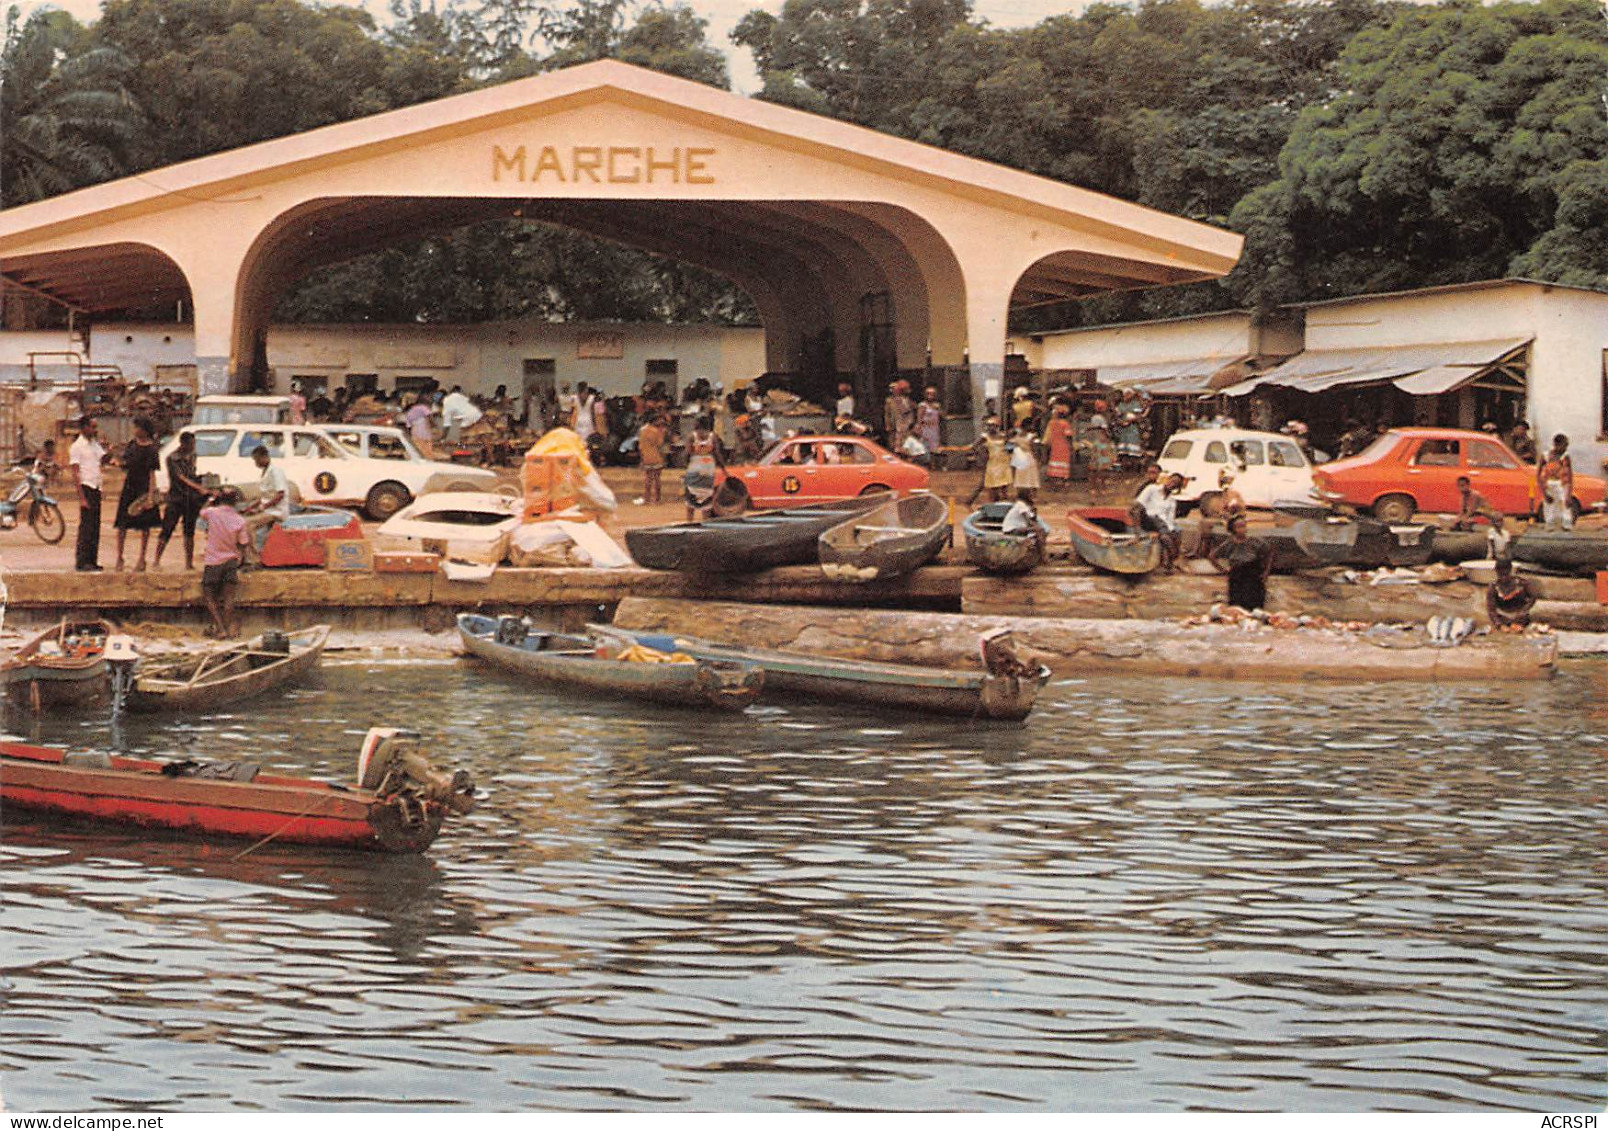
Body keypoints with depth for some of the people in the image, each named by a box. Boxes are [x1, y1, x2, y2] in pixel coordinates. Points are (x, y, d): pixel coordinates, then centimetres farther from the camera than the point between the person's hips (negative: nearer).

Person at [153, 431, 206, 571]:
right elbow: (182, 477, -21)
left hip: (191, 498, 6)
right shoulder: (173, 458, -12)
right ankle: (156, 560, -2)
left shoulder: (192, 456, 10)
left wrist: (201, 476, 4)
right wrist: (200, 488, -31)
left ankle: (189, 562, 10)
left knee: (189, 531, 7)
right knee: (167, 529, -7)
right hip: (176, 497, -6)